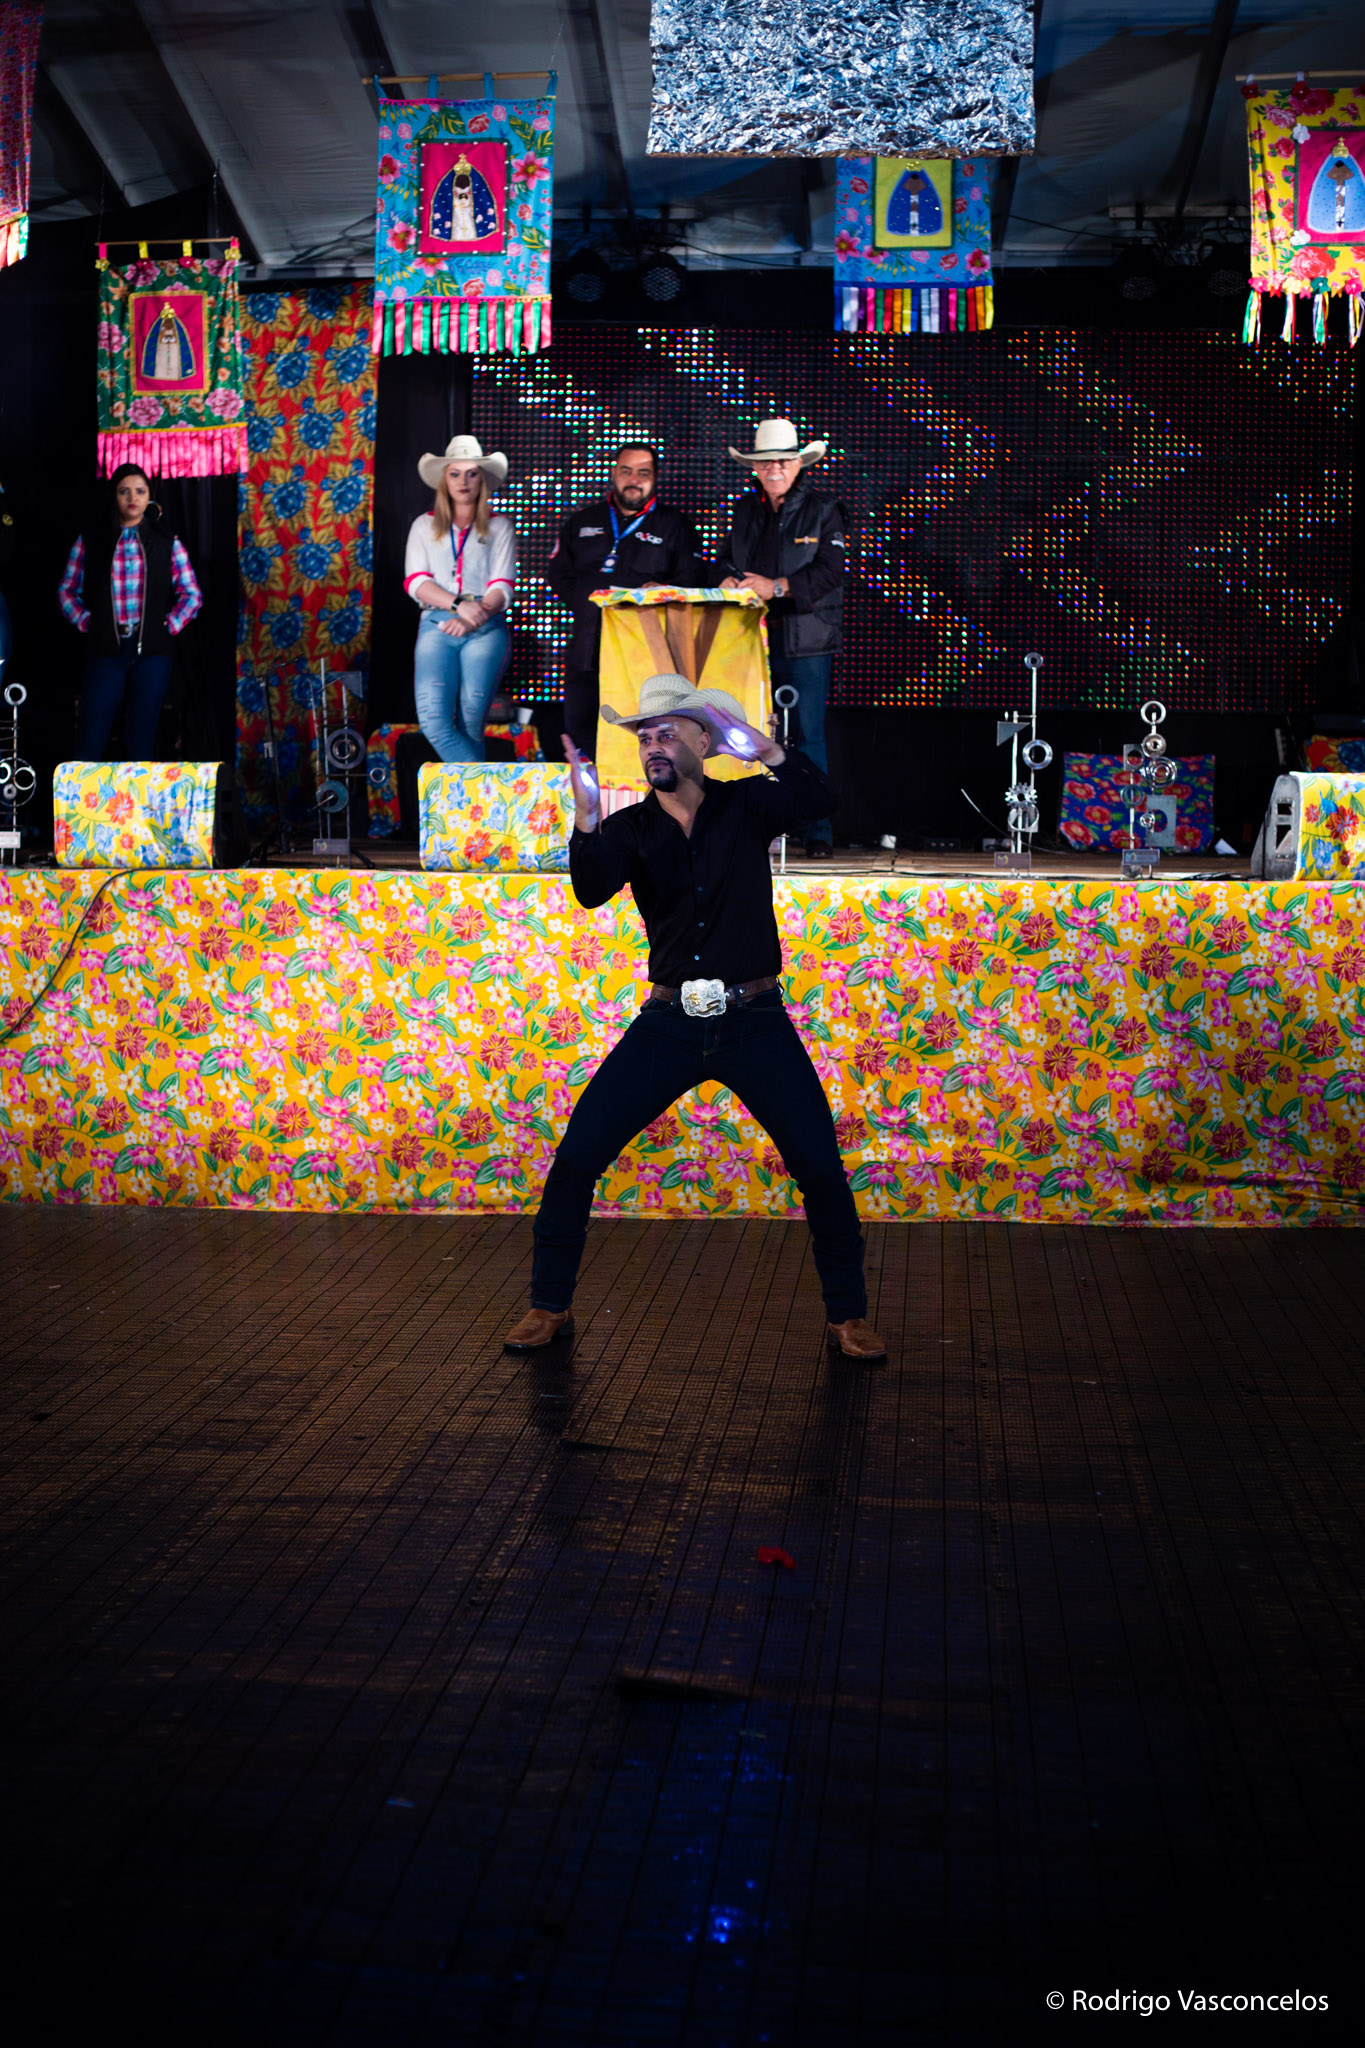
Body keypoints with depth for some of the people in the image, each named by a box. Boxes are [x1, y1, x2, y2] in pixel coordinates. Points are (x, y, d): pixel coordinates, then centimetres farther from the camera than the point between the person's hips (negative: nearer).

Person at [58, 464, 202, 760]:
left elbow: (192, 595, 9)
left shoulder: (167, 543, 8)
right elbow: (67, 591, 14)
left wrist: (170, 626, -1)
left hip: (151, 652, 0)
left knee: (141, 744, 1)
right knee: (88, 746, -5)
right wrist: (85, 622, 1)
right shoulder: (90, 541, 8)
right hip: (106, 650, 0)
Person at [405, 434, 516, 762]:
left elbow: (502, 587, 5)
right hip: (436, 625, 1)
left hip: (486, 628, -1)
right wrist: (459, 605, -11)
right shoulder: (424, 525, 18)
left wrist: (473, 619, -13)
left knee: (471, 721, -13)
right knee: (433, 720, -20)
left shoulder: (499, 526, 15)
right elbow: (415, 581, 6)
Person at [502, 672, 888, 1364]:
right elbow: (593, 891, -16)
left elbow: (818, 800, -17)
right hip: (669, 1023, 1)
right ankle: (549, 1307, 12)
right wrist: (587, 819, -32)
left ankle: (848, 1316, 12)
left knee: (821, 1168, -6)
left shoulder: (747, 805, 2)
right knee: (575, 1158, -5)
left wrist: (765, 751, -32)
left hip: (755, 1023, -1)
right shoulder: (630, 827, 4)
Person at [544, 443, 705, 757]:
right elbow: (558, 573, 17)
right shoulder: (583, 520, 18)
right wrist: (585, 603, 2)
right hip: (587, 653, 3)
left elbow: (694, 580, 4)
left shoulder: (675, 526, 11)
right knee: (579, 738, 2)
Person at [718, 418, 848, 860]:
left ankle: (819, 831, 1)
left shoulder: (823, 510, 2)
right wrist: (728, 582, -5)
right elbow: (727, 561, 19)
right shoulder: (745, 510, 16)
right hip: (751, 640, 4)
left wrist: (777, 586, -18)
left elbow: (829, 571, -8)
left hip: (806, 644, -4)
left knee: (809, 735, -4)